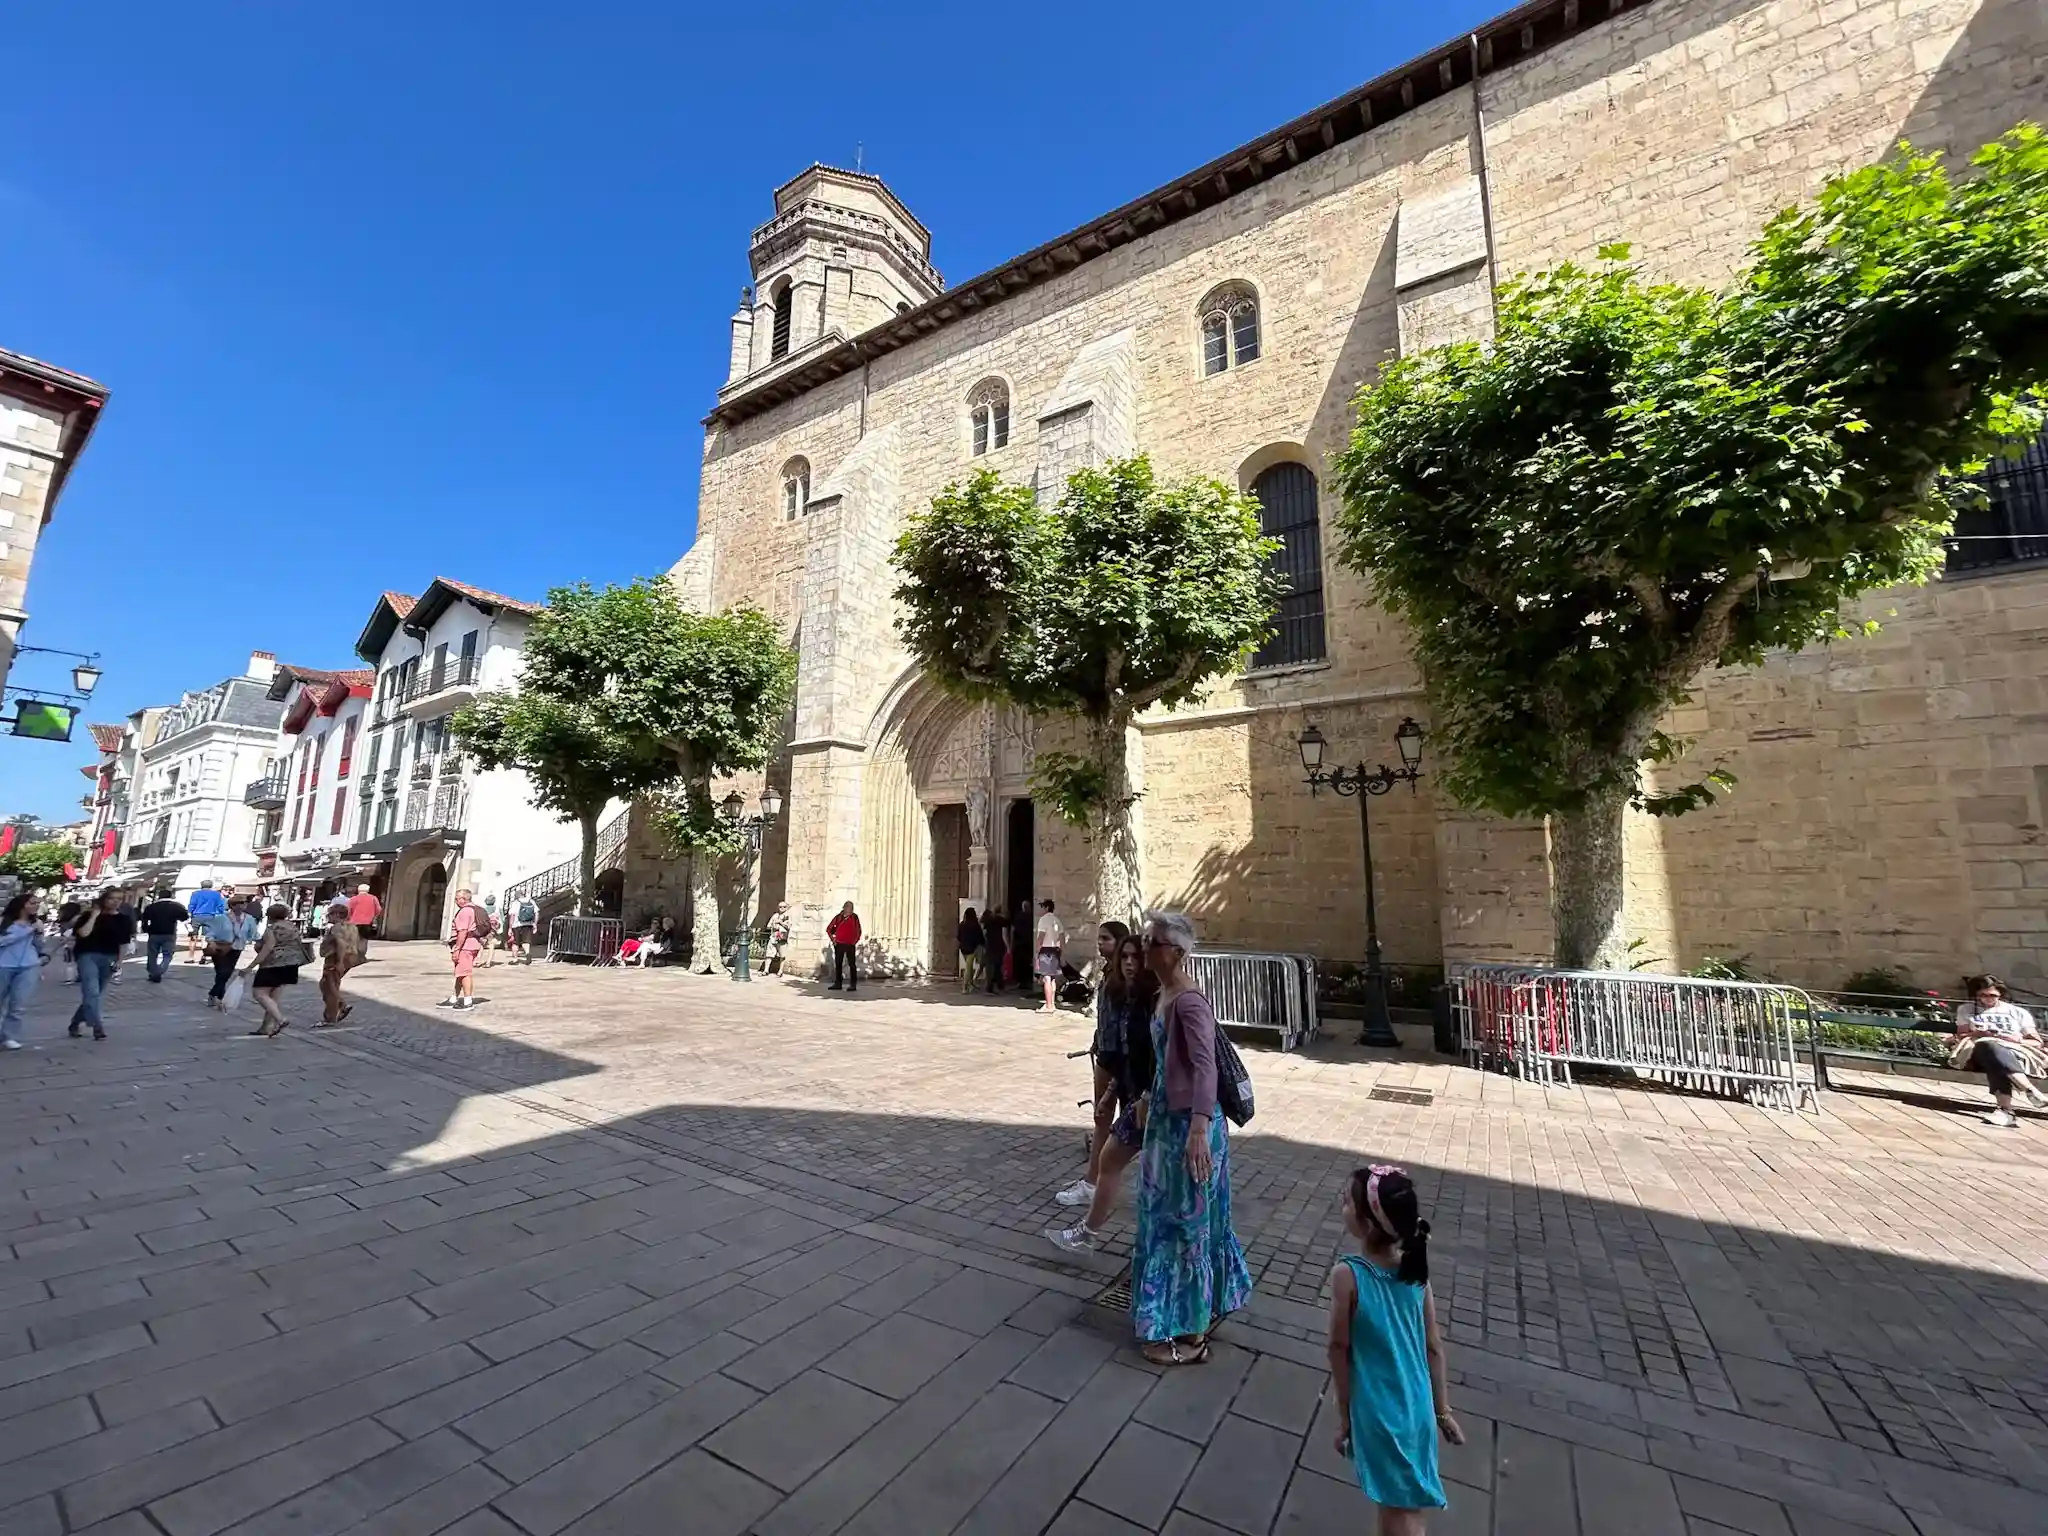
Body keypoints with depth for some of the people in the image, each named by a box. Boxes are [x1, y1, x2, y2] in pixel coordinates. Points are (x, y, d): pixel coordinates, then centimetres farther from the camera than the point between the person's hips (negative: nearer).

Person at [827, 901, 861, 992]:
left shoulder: (854, 917, -2)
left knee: (852, 964, -2)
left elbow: (858, 931, 3)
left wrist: (855, 941, -1)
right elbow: (829, 929, 11)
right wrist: (833, 940, 6)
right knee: (838, 964, 10)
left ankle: (853, 985, 1)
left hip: (850, 945, -3)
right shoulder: (838, 917, 1)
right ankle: (837, 984, 19)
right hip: (839, 944, 3)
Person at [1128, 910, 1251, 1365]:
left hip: (1187, 1123, -10)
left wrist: (1199, 1127, -42)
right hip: (1167, 1118, 10)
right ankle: (1204, 1309, 42)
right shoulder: (1165, 994, 5)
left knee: (1188, 1222, 6)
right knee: (1166, 1217, 22)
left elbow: (1205, 1066, -33)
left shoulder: (1189, 1001, -24)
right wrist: (1149, 1102, 25)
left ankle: (1191, 1334, 25)